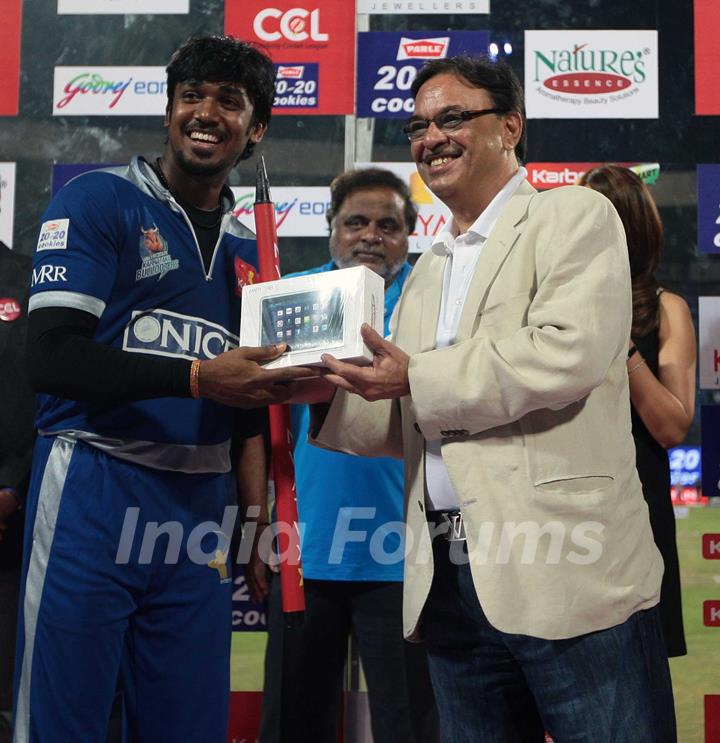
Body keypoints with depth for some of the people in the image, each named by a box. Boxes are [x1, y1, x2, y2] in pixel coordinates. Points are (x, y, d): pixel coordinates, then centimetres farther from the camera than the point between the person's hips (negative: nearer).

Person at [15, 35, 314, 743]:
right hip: (93, 492, -5)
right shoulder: (97, 202, -2)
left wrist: (280, 387, 0)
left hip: (199, 507, 6)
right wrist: (197, 377, -22)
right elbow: (50, 357, -14)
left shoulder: (247, 248, 15)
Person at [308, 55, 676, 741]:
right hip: (450, 587, 7)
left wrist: (418, 378, -11)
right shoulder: (426, 273, 21)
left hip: (567, 578, -7)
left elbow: (567, 352, -17)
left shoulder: (575, 217, 0)